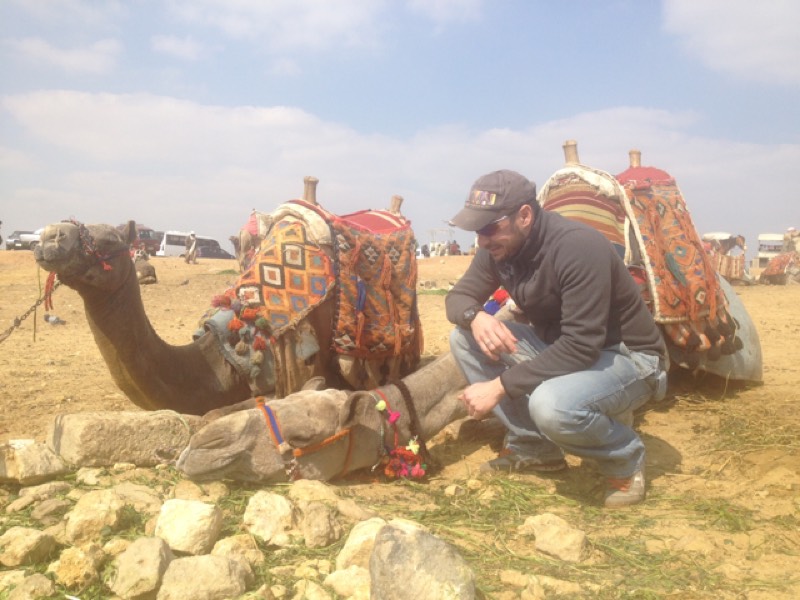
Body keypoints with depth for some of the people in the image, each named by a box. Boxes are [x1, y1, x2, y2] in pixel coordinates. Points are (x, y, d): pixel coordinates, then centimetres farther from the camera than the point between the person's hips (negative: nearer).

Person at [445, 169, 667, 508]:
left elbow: (581, 347, -33)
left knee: (551, 405, -38)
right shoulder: (498, 248, -6)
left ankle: (625, 459, -4)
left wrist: (500, 386, -32)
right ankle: (533, 447, 4)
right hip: (558, 347, 8)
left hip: (628, 358, -8)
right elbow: (459, 296, 3)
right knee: (464, 338, -6)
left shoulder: (578, 248, -29)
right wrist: (475, 317, -23)